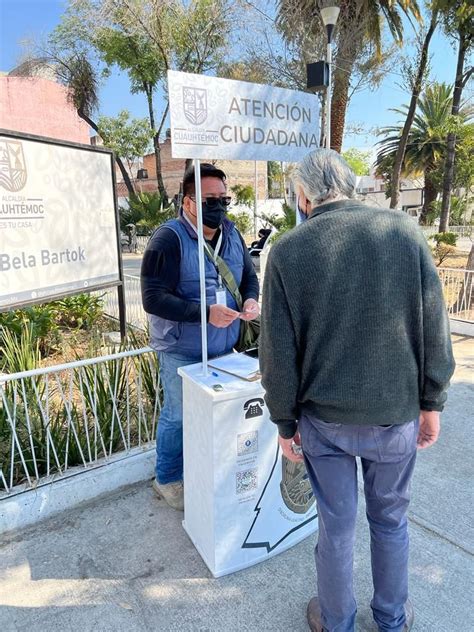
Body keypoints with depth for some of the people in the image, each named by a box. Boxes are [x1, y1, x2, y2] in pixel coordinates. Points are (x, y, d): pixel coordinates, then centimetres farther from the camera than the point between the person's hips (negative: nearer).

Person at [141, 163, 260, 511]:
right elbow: (153, 297, -21)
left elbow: (249, 275, 14)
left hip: (224, 347, 6)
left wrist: (251, 299, -9)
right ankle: (168, 480, 35)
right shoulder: (169, 238, -17)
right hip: (182, 351, -6)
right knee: (178, 416, 10)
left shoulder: (232, 234, 3)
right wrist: (204, 312, -29)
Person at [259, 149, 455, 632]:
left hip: (324, 418, -1)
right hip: (396, 413, 2)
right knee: (390, 520, 23)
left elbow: (278, 352, -8)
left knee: (336, 526, 18)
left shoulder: (287, 251, -11)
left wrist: (284, 421, 4)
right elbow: (433, 326, -5)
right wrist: (431, 401, 7)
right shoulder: (405, 231, -8)